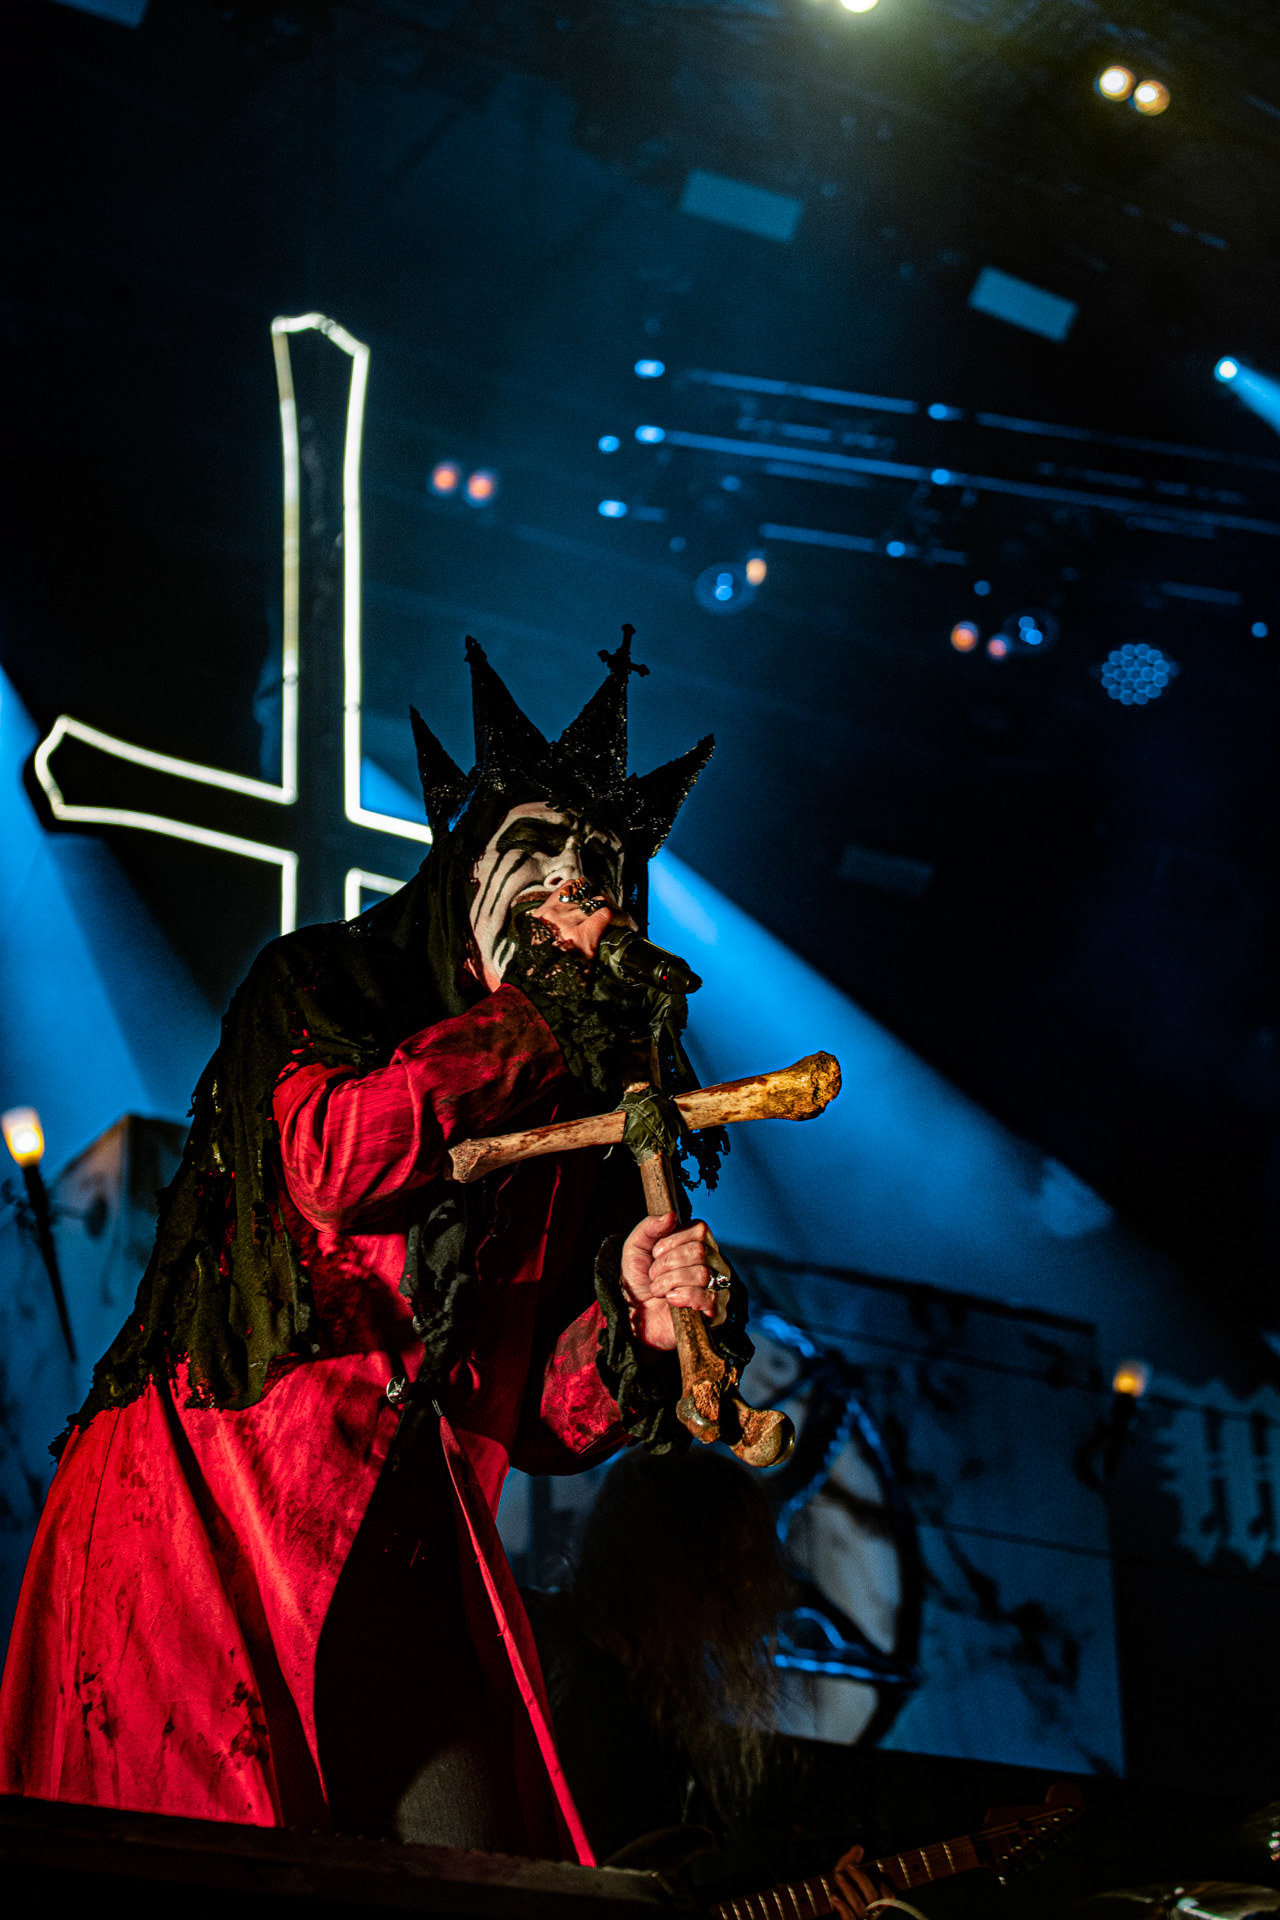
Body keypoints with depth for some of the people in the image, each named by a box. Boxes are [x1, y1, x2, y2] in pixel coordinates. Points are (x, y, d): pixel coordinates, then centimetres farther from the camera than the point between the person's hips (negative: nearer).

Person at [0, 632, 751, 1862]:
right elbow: (334, 1159, -17)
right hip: (215, 1507, -4)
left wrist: (638, 1321, -9)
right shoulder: (320, 986, 7)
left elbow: (543, 1424, 12)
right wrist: (530, 1021, -7)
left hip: (407, 1560, 5)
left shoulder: (569, 1121, 17)